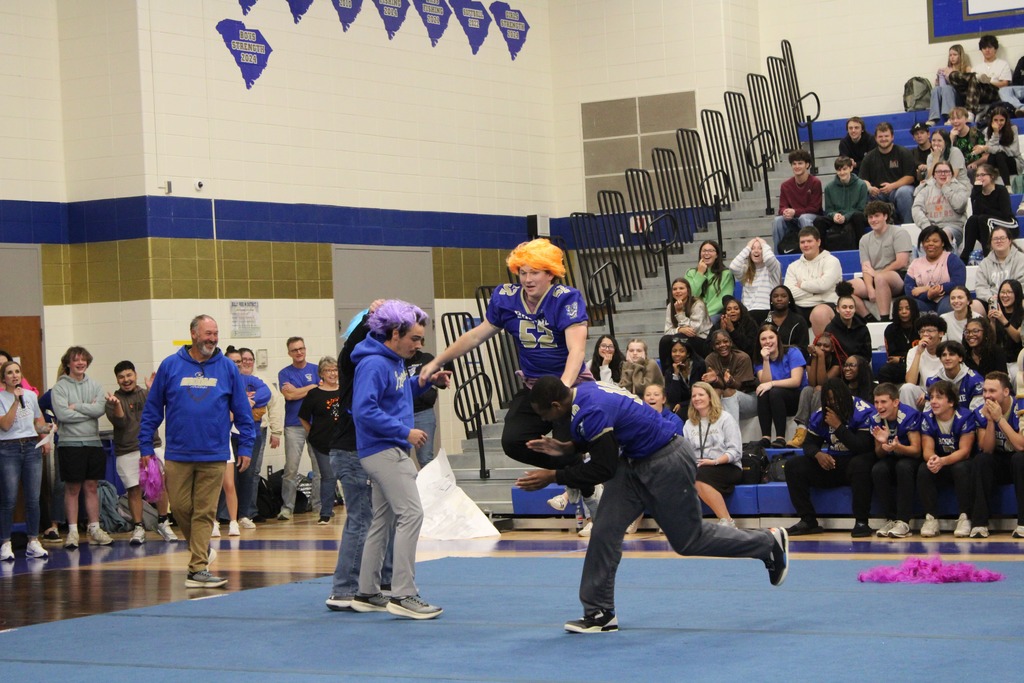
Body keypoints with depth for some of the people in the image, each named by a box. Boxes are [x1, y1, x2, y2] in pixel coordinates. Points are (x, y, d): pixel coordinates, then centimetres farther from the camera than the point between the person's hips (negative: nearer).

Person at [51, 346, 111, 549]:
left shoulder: (95, 386, 7)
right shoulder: (60, 387, -3)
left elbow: (100, 409, -8)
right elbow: (62, 414, -15)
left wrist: (76, 407, -12)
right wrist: (89, 410, -9)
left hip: (93, 442, 4)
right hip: (70, 443, -3)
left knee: (92, 487, 9)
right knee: (72, 489, 1)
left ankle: (94, 529, 14)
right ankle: (73, 531, 6)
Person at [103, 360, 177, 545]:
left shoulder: (147, 395, 10)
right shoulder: (113, 400, 4)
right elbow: (120, 423, -8)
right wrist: (117, 405, -24)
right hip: (127, 452, -1)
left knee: (162, 484, -3)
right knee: (134, 489, 0)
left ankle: (163, 523, 12)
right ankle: (138, 528, 10)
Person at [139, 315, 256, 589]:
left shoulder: (227, 368, 4)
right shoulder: (170, 366, 2)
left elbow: (243, 411, 8)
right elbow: (152, 409, 6)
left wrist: (245, 447, 4)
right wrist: (146, 446, 3)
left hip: (214, 454, 0)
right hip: (178, 454, 0)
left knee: (204, 512, -1)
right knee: (181, 507, 2)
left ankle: (197, 569, 0)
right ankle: (202, 550, 26)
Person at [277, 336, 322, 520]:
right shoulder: (285, 373, 7)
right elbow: (288, 395, -8)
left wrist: (297, 391, -7)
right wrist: (311, 387, -4)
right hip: (294, 425, -1)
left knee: (320, 466, 1)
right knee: (291, 468, -4)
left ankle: (318, 503, 10)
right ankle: (287, 507, 0)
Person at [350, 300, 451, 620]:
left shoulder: (394, 362, 13)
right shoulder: (373, 364, -17)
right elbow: (364, 410, -24)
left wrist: (424, 382, 7)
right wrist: (405, 431, -22)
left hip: (391, 451, 11)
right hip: (383, 450, -11)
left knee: (383, 521, 14)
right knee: (411, 513, -14)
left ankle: (367, 593, 20)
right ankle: (403, 594, -14)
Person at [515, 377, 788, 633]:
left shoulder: (590, 413, -30)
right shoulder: (583, 391, 0)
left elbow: (603, 469, -25)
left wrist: (553, 476, -21)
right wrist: (565, 448, 5)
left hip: (667, 464, -10)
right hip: (636, 462, 10)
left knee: (688, 540, 6)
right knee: (604, 531, 0)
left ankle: (770, 542, 25)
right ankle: (599, 613, 6)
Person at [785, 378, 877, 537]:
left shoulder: (864, 412, -13)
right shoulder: (820, 415, 5)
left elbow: (863, 447, -22)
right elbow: (809, 443, 8)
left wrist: (838, 426, -22)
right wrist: (818, 454, -16)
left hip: (856, 461, -6)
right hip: (832, 464, 6)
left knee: (860, 464, -42)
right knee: (793, 465, -11)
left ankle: (861, 522, -31)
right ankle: (808, 521, -12)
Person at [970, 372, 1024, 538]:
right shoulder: (981, 412, -7)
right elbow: (987, 450, -12)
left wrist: (999, 419, -30)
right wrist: (990, 421, -25)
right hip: (998, 465, 3)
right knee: (981, 459, -27)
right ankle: (979, 523, -28)